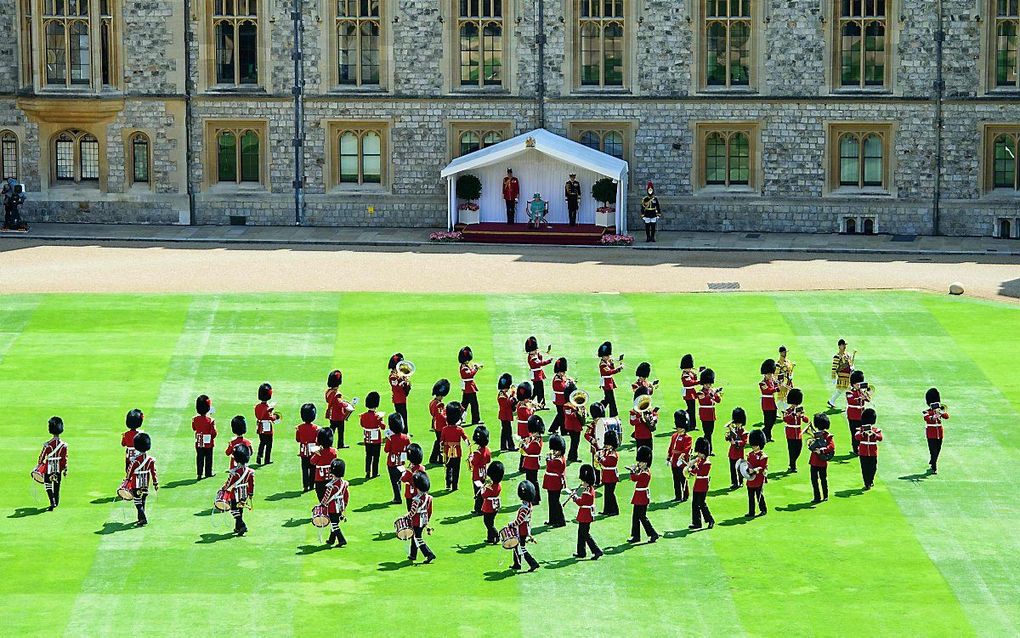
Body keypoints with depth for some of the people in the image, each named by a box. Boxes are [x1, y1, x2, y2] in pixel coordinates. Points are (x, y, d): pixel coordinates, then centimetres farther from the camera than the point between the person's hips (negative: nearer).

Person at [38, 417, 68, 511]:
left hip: (48, 469, -4)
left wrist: (39, 466, 5)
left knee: (48, 486, 3)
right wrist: (65, 469, 9)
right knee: (56, 486, 17)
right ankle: (55, 503, 29)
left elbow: (42, 456, -8)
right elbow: (65, 459, -1)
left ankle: (52, 503, -13)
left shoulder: (48, 445, -17)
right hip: (58, 468, 4)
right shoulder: (63, 445, -7)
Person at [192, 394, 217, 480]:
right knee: (208, 458, 12)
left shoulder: (195, 419, -7)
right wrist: (212, 438, 5)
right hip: (208, 443, -3)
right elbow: (214, 432, -15)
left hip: (199, 443, 3)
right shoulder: (210, 420, -18)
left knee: (199, 458, 7)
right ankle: (208, 473, 21)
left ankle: (199, 474, 2)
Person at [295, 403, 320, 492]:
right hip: (313, 451, -1)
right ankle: (311, 485, 15)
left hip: (304, 451, 1)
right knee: (313, 469, 11)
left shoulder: (299, 428, -7)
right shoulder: (316, 428, -12)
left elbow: (297, 439, 0)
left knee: (305, 469, 5)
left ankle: (305, 486, -1)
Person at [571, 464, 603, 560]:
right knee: (581, 533, 16)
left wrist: (574, 497, -6)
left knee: (585, 534, -6)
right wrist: (576, 496, 3)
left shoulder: (587, 491, -22)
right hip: (586, 515, 10)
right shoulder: (591, 489, 8)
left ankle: (597, 551, -8)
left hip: (585, 516, -10)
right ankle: (581, 552, 23)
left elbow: (580, 502, -20)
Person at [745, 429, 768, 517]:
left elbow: (763, 468, -15)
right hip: (750, 479, 6)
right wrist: (746, 469, -2)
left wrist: (754, 470, -27)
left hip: (759, 479, -6)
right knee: (751, 496, 5)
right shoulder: (750, 454, 10)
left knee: (759, 495, 5)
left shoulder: (763, 456, -10)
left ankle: (763, 510, 22)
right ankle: (751, 512, 8)